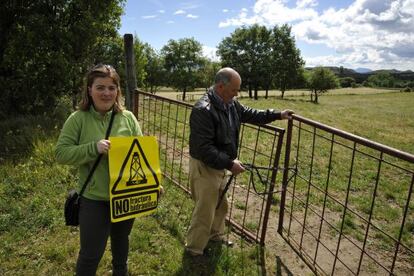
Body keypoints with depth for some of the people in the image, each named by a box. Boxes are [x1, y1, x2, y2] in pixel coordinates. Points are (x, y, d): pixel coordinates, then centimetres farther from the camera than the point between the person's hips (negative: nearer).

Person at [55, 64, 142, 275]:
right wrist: (93, 148, -26)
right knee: (91, 253, 9)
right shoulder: (78, 119, -11)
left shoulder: (128, 118, -5)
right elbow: (61, 153, -12)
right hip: (94, 199, -3)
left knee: (121, 240, 28)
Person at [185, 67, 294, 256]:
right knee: (205, 211, 3)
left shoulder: (230, 103, 0)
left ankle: (216, 236, 47)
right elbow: (204, 149, -30)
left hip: (220, 165, 9)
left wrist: (277, 115, 15)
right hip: (204, 167, -9)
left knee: (221, 205, 23)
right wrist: (230, 164, -26)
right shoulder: (203, 110, -28)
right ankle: (193, 249, 24)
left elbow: (249, 114, 17)